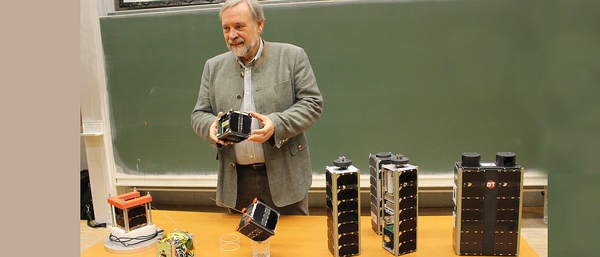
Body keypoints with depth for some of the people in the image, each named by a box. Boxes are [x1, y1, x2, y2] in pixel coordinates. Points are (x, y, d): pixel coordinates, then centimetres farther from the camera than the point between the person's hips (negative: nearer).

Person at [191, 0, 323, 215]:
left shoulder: (292, 56, -2)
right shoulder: (214, 67, 8)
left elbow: (312, 103, -6)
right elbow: (199, 114, 9)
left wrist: (277, 124, -21)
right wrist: (212, 126, -14)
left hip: (285, 176, -2)